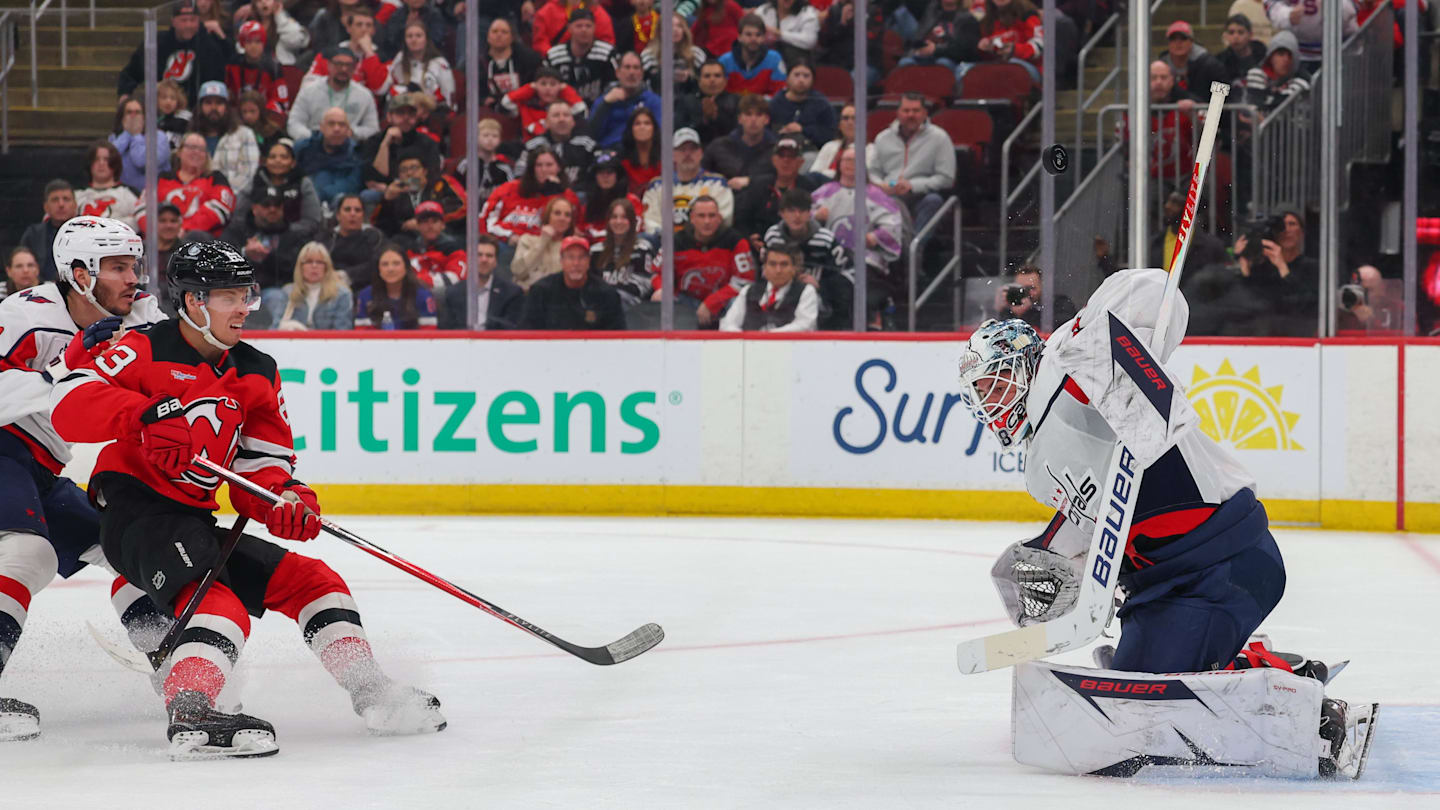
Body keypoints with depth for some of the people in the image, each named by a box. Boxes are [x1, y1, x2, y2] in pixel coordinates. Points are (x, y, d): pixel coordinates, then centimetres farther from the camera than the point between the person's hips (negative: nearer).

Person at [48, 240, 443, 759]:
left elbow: (262, 469, 10)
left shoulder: (258, 375, 14)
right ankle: (190, 714, -50)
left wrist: (285, 502, -13)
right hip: (134, 507, -8)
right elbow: (69, 404, -20)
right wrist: (146, 414, -35)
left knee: (310, 580, 7)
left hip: (196, 520, 8)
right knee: (221, 601, -33)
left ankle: (372, 696, 11)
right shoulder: (146, 350, -7)